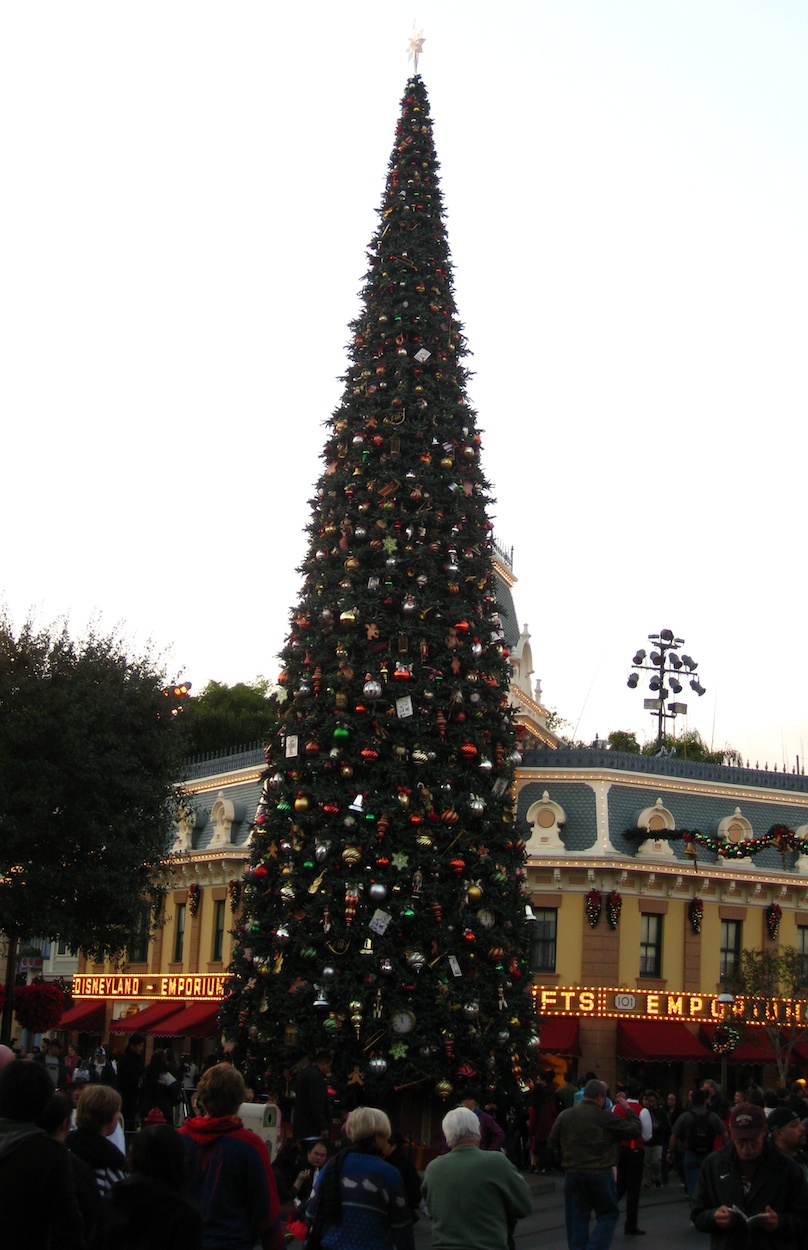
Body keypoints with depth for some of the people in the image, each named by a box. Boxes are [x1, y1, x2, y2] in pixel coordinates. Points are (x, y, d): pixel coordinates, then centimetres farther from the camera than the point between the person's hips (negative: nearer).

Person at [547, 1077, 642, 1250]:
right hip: (600, 1174, -4)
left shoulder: (565, 1116, 3)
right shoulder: (607, 1118, -9)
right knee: (608, 1216, 8)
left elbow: (553, 1143, 9)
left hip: (572, 1173, 4)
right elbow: (635, 1131, -1)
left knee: (577, 1218, 11)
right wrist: (629, 1112, 14)